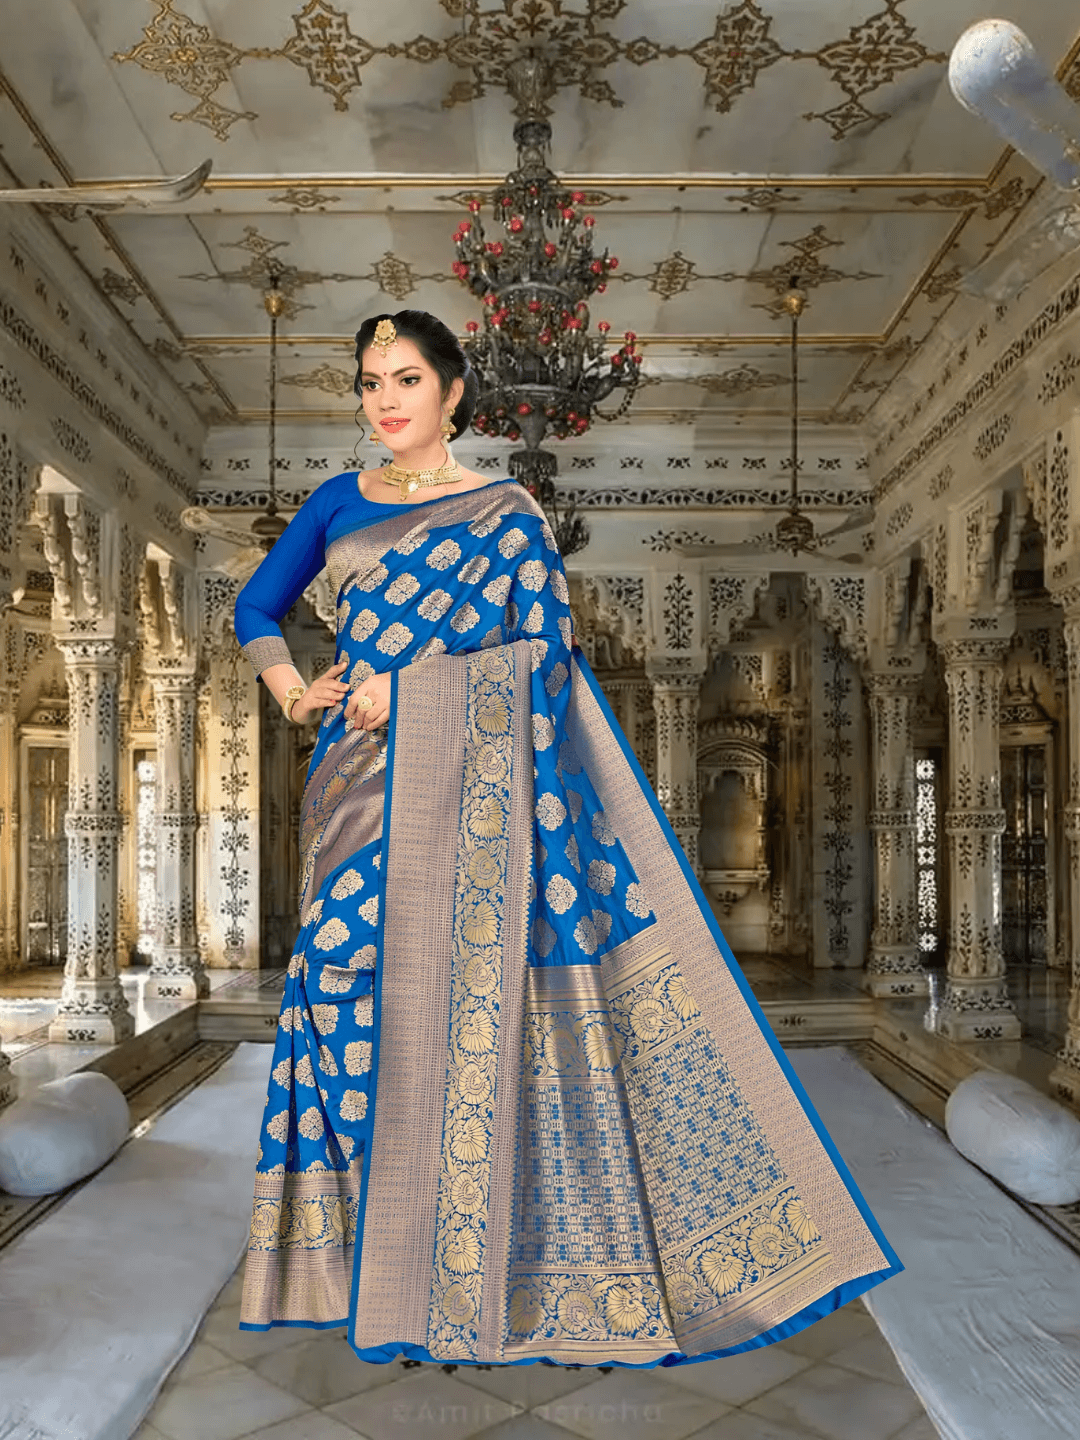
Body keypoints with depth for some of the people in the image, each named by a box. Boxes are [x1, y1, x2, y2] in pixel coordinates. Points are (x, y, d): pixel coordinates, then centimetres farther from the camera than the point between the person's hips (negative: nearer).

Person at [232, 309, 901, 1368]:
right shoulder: (338, 503, 15)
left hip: (461, 777, -4)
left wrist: (402, 691, -10)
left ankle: (457, 1270, 10)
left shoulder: (503, 511, 2)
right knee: (347, 980, 3)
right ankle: (360, 1243, 18)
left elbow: (542, 648, -7)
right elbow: (256, 607, 23)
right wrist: (292, 691, 5)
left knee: (454, 986, -4)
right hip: (358, 780, 5)